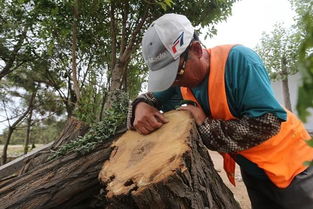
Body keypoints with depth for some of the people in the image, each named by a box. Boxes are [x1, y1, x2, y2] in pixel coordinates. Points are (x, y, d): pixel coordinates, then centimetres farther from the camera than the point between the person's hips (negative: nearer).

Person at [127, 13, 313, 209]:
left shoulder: (237, 59, -30)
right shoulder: (183, 79, -10)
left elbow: (267, 122, -32)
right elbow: (152, 97, -1)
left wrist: (206, 126, -30)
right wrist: (141, 107, -25)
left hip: (289, 163, -5)